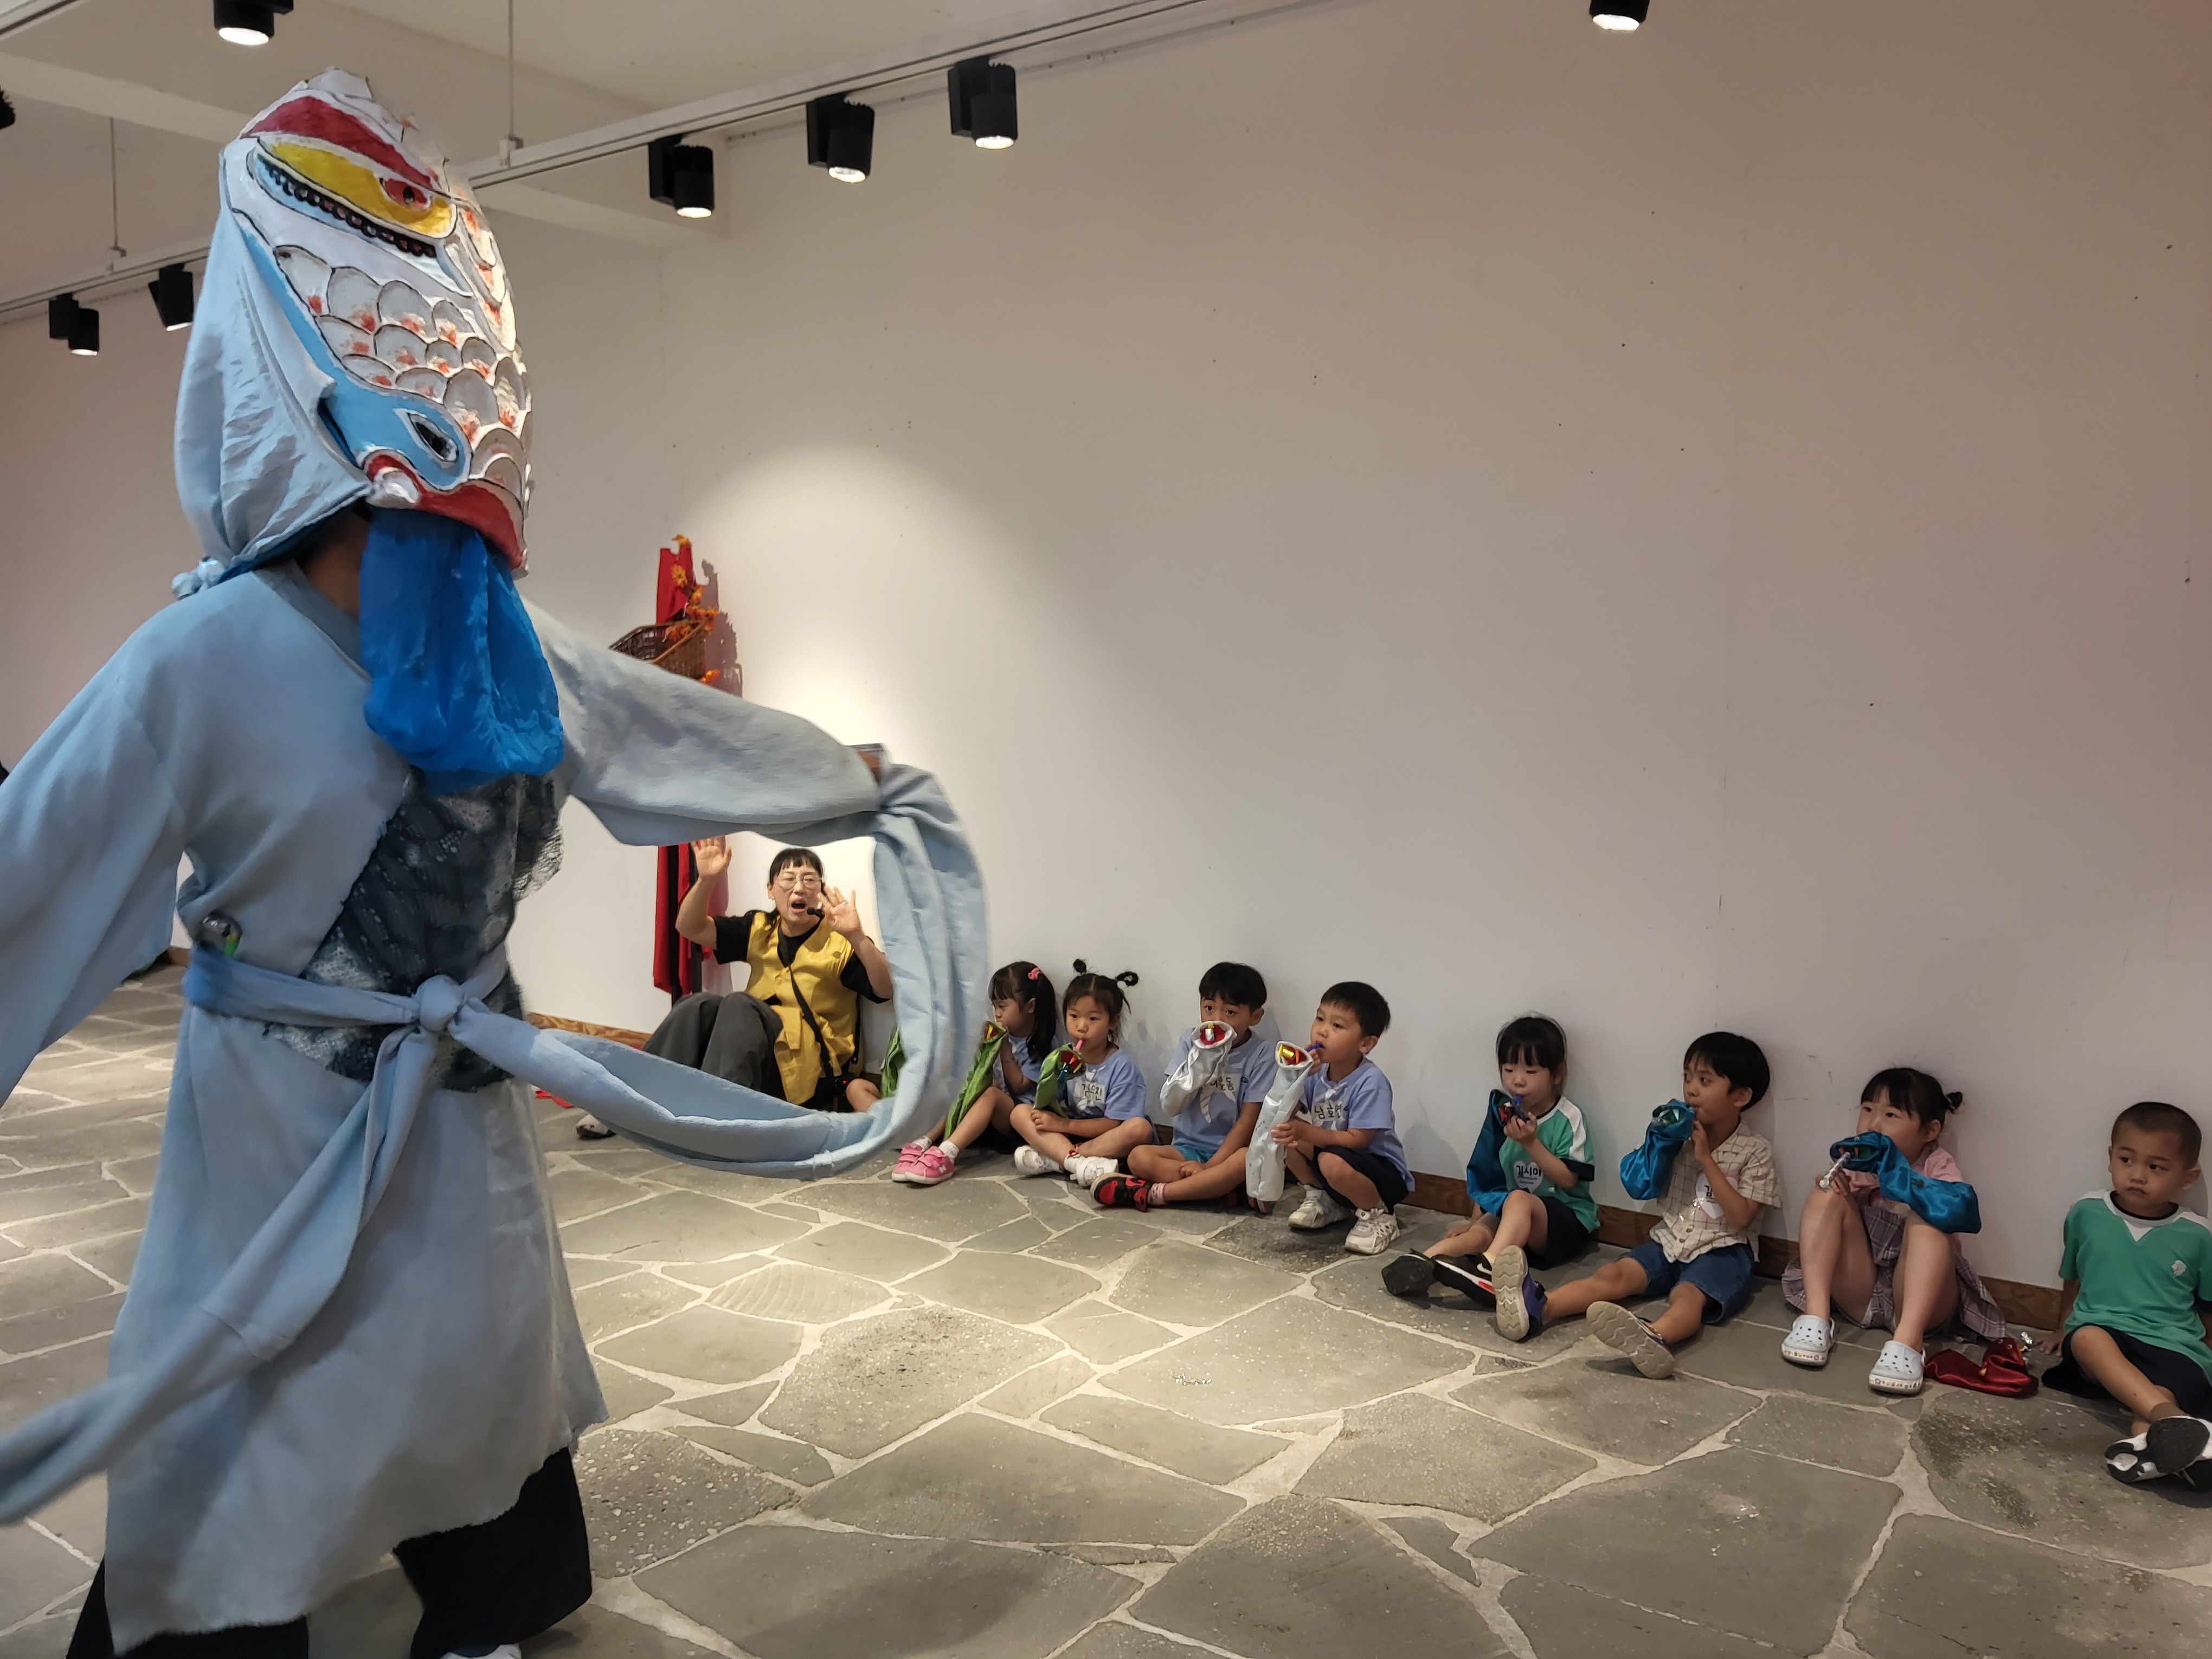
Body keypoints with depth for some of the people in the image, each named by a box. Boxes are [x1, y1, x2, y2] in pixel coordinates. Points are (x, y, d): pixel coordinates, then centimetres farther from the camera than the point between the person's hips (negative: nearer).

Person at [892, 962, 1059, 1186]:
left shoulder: (1040, 1047, -7)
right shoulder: (1005, 1035, 9)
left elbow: (1018, 1086, -10)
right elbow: (989, 1077, 12)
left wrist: (1005, 1049, -14)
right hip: (994, 1117, 7)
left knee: (990, 1095, -34)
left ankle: (945, 1155, -53)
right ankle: (923, 1143, -38)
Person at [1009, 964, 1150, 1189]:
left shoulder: (1121, 1066, -13)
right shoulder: (1062, 1059, -1)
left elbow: (1113, 1124, -16)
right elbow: (1049, 1107, 1)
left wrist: (1064, 1124, -21)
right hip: (1066, 1136, 4)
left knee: (1140, 1127, -33)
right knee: (1019, 1112, -14)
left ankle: (1051, 1161, -29)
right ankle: (1080, 1165, -35)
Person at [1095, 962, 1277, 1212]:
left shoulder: (1261, 1053, -8)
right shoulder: (1191, 1041, 0)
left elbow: (1248, 1119, -11)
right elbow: (1170, 1104, -8)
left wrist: (1209, 1166, -18)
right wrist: (1199, 1059, -22)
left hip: (1229, 1150, -3)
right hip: (1188, 1148, 3)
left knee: (1248, 1161, -37)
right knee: (1138, 1157, -24)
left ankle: (1152, 1194, -30)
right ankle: (1219, 1186, -25)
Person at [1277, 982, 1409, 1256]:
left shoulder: (1370, 1082, -25)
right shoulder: (1317, 1071, -6)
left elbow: (1356, 1140, -26)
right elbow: (1289, 1114, -5)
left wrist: (1305, 1132, -36)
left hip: (1384, 1173, -7)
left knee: (1332, 1161, -36)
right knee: (1286, 1134, -13)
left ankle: (1378, 1215, -7)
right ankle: (1324, 1200, 8)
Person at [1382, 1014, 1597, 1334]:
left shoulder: (1568, 1118, -8)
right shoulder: (1502, 1112, 5)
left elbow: (1568, 1179, -12)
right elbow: (1487, 1172, 14)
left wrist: (1531, 1143, -20)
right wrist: (1476, 1218, 12)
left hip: (1566, 1218, -5)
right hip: (1509, 1212, 5)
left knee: (1519, 1200, -36)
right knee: (1478, 1234, -27)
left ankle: (1489, 1267, -61)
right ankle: (1425, 1261, -55)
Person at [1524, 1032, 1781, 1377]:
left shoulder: (1756, 1152, -1)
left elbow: (1740, 1218, -11)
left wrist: (1706, 1159, -14)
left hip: (1720, 1252, -5)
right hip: (1668, 1243, 5)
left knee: (1688, 1295, -36)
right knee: (1613, 1275, -20)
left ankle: (1655, 1338, -70)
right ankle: (1538, 1309, -45)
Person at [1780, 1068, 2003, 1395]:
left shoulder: (1939, 1167, -6)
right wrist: (1833, 1185, -18)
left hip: (1919, 1298, -3)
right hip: (1860, 1295, 3)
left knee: (1926, 1220, -28)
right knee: (1825, 1196, -14)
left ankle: (1908, 1341, -39)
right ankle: (1816, 1318, -24)